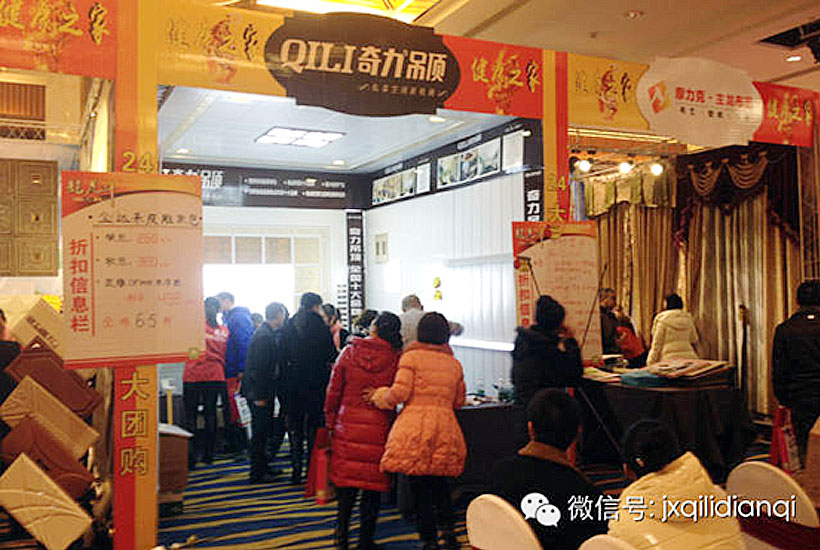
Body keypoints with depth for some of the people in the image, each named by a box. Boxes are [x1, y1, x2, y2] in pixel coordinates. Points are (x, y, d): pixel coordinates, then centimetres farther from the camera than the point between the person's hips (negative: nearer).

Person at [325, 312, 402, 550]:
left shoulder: (349, 352, -3)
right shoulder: (396, 358, -8)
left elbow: (333, 392, 2)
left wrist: (330, 423, 11)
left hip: (348, 426, 2)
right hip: (378, 430, -1)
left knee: (346, 483, 15)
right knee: (373, 486, 10)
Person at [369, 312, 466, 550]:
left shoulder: (411, 357, -2)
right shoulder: (454, 363, 12)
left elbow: (399, 393, -11)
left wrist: (378, 395, 7)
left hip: (415, 427, -4)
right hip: (445, 428, 5)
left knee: (419, 486, 4)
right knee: (439, 481, 21)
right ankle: (448, 527, 8)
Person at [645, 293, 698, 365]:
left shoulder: (662, 320, -4)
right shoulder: (688, 319, 11)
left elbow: (657, 343, -4)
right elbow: (694, 340, 20)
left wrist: (651, 363, 1)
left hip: (669, 359, -5)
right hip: (688, 358, 5)